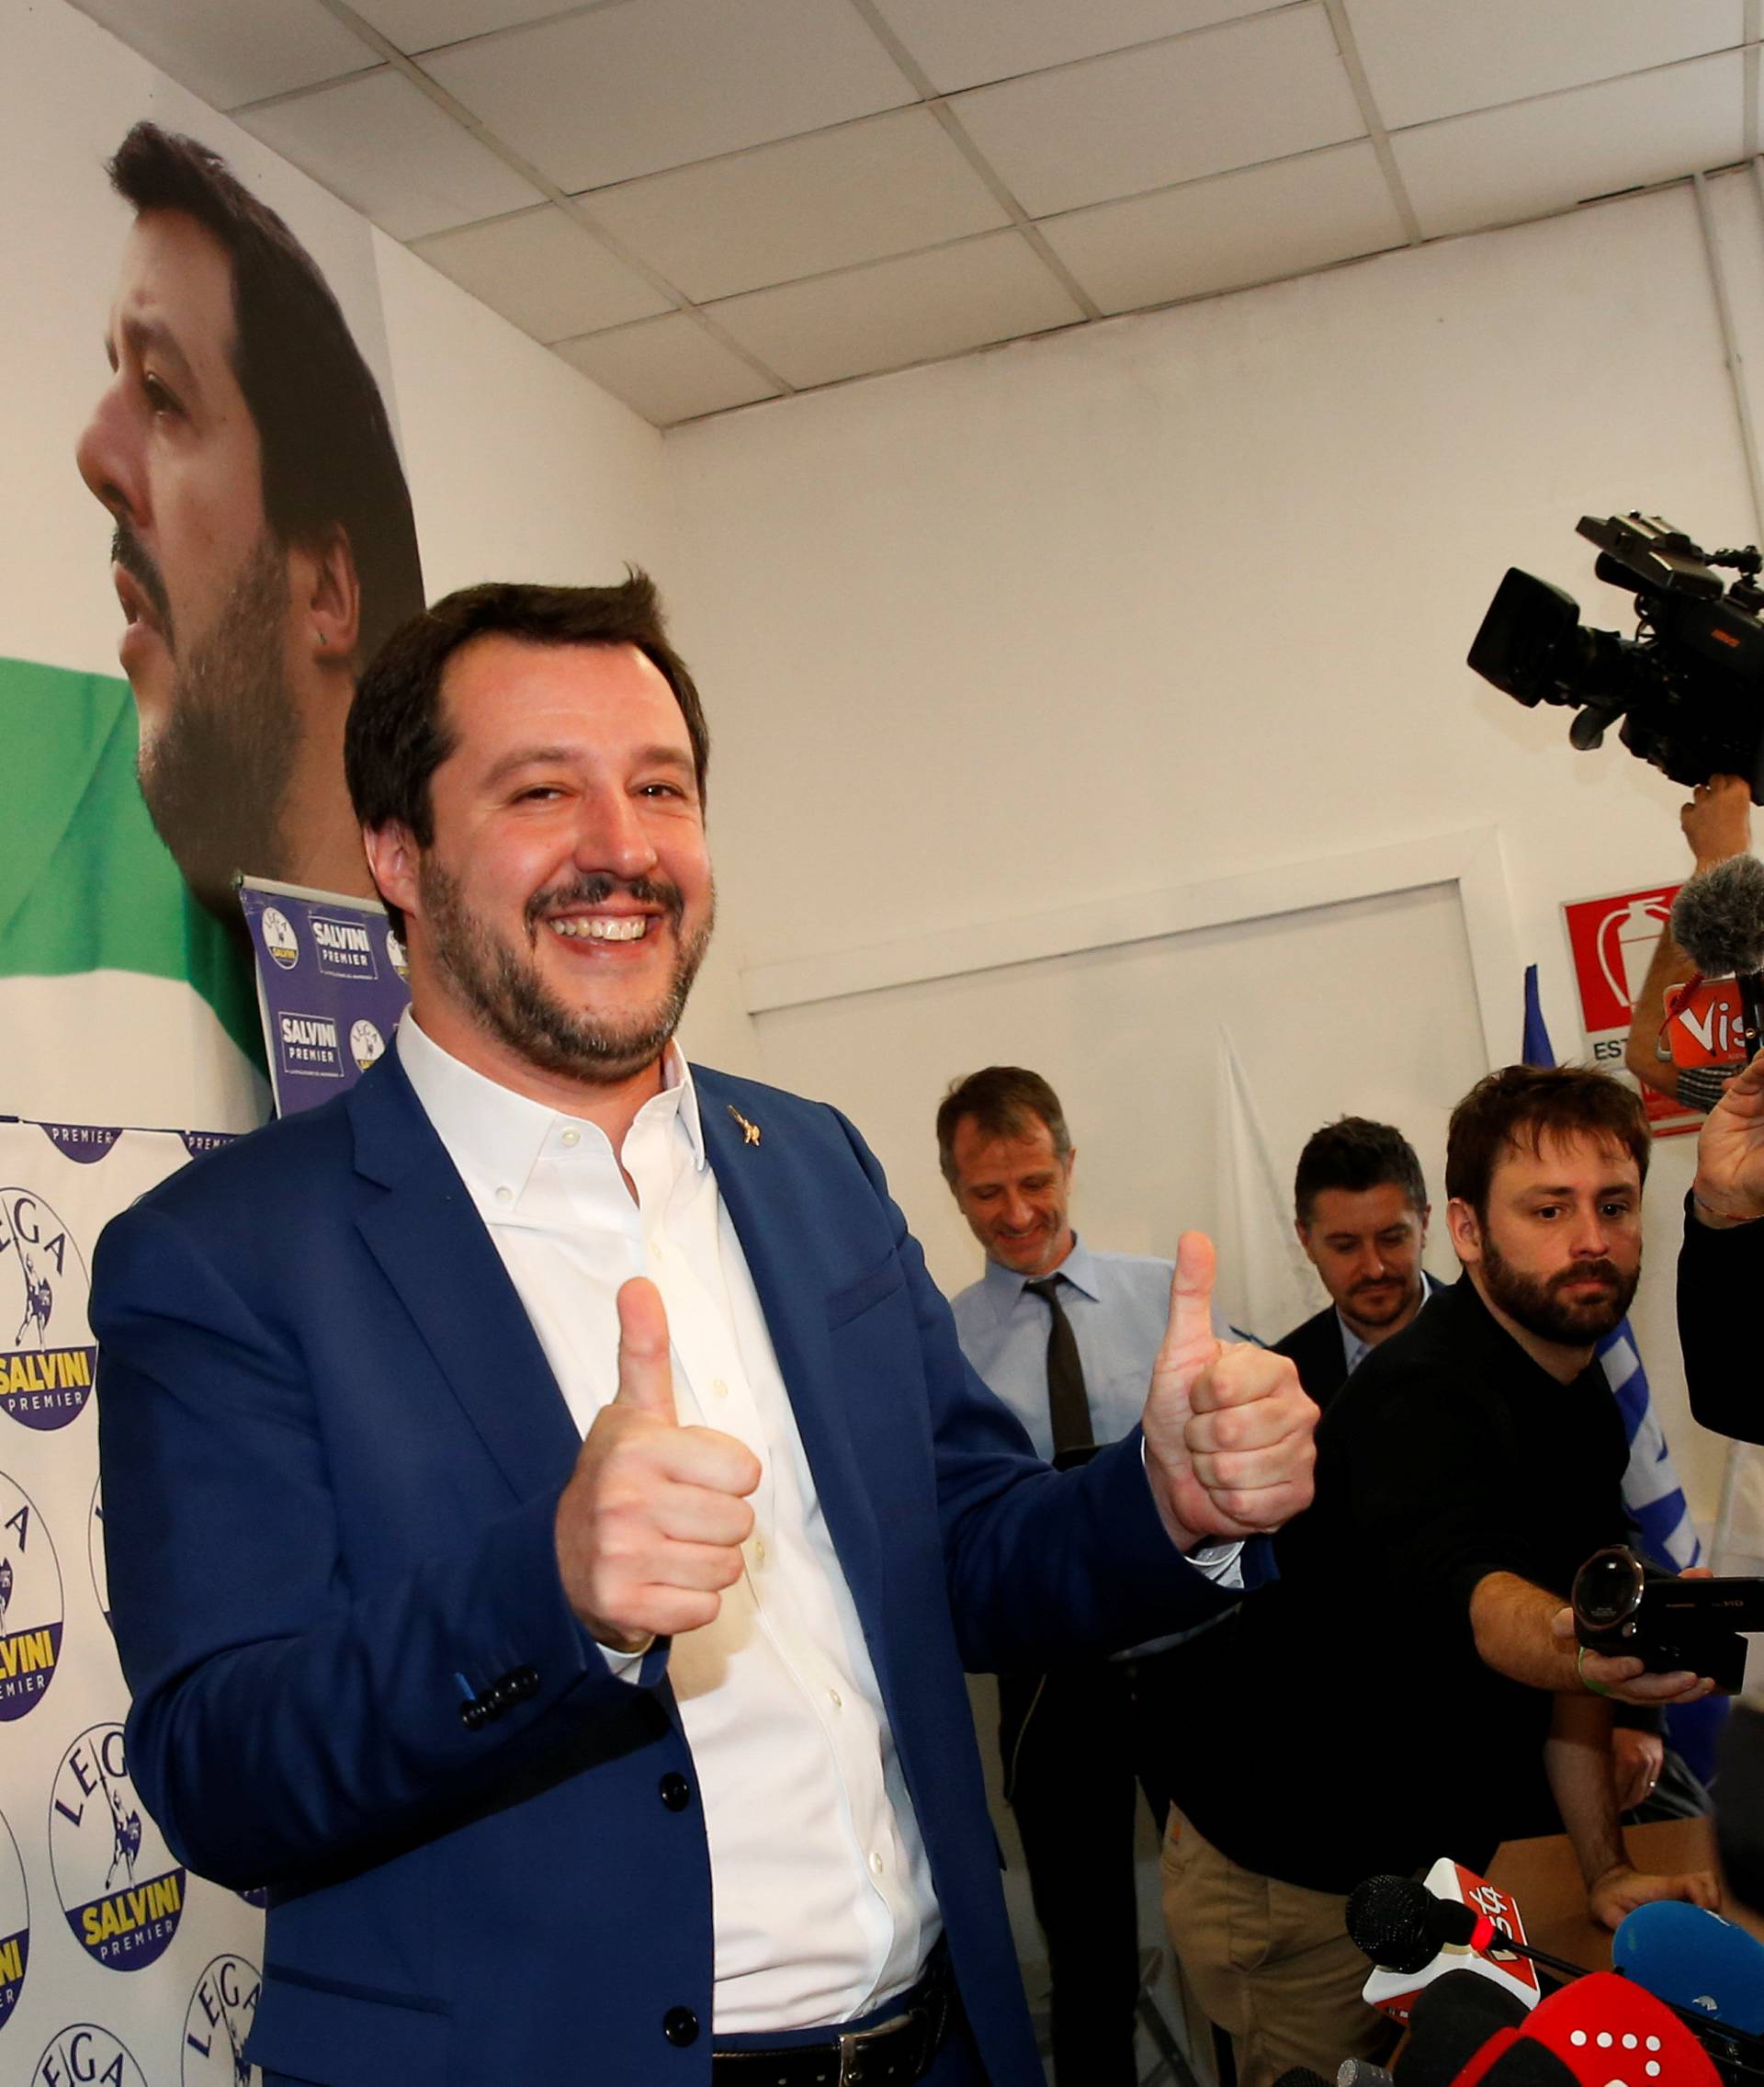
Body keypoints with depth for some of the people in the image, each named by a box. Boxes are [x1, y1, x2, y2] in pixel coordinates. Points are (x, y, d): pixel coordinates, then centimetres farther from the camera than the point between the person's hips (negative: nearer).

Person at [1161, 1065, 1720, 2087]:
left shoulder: (1582, 1400, 3)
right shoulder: (1427, 1397, -26)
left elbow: (1562, 1619, 7)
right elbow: (1463, 1597, -44)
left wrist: (1609, 1872, 2)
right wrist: (1589, 1648, -66)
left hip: (1426, 1862, 8)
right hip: (1292, 1886, -8)